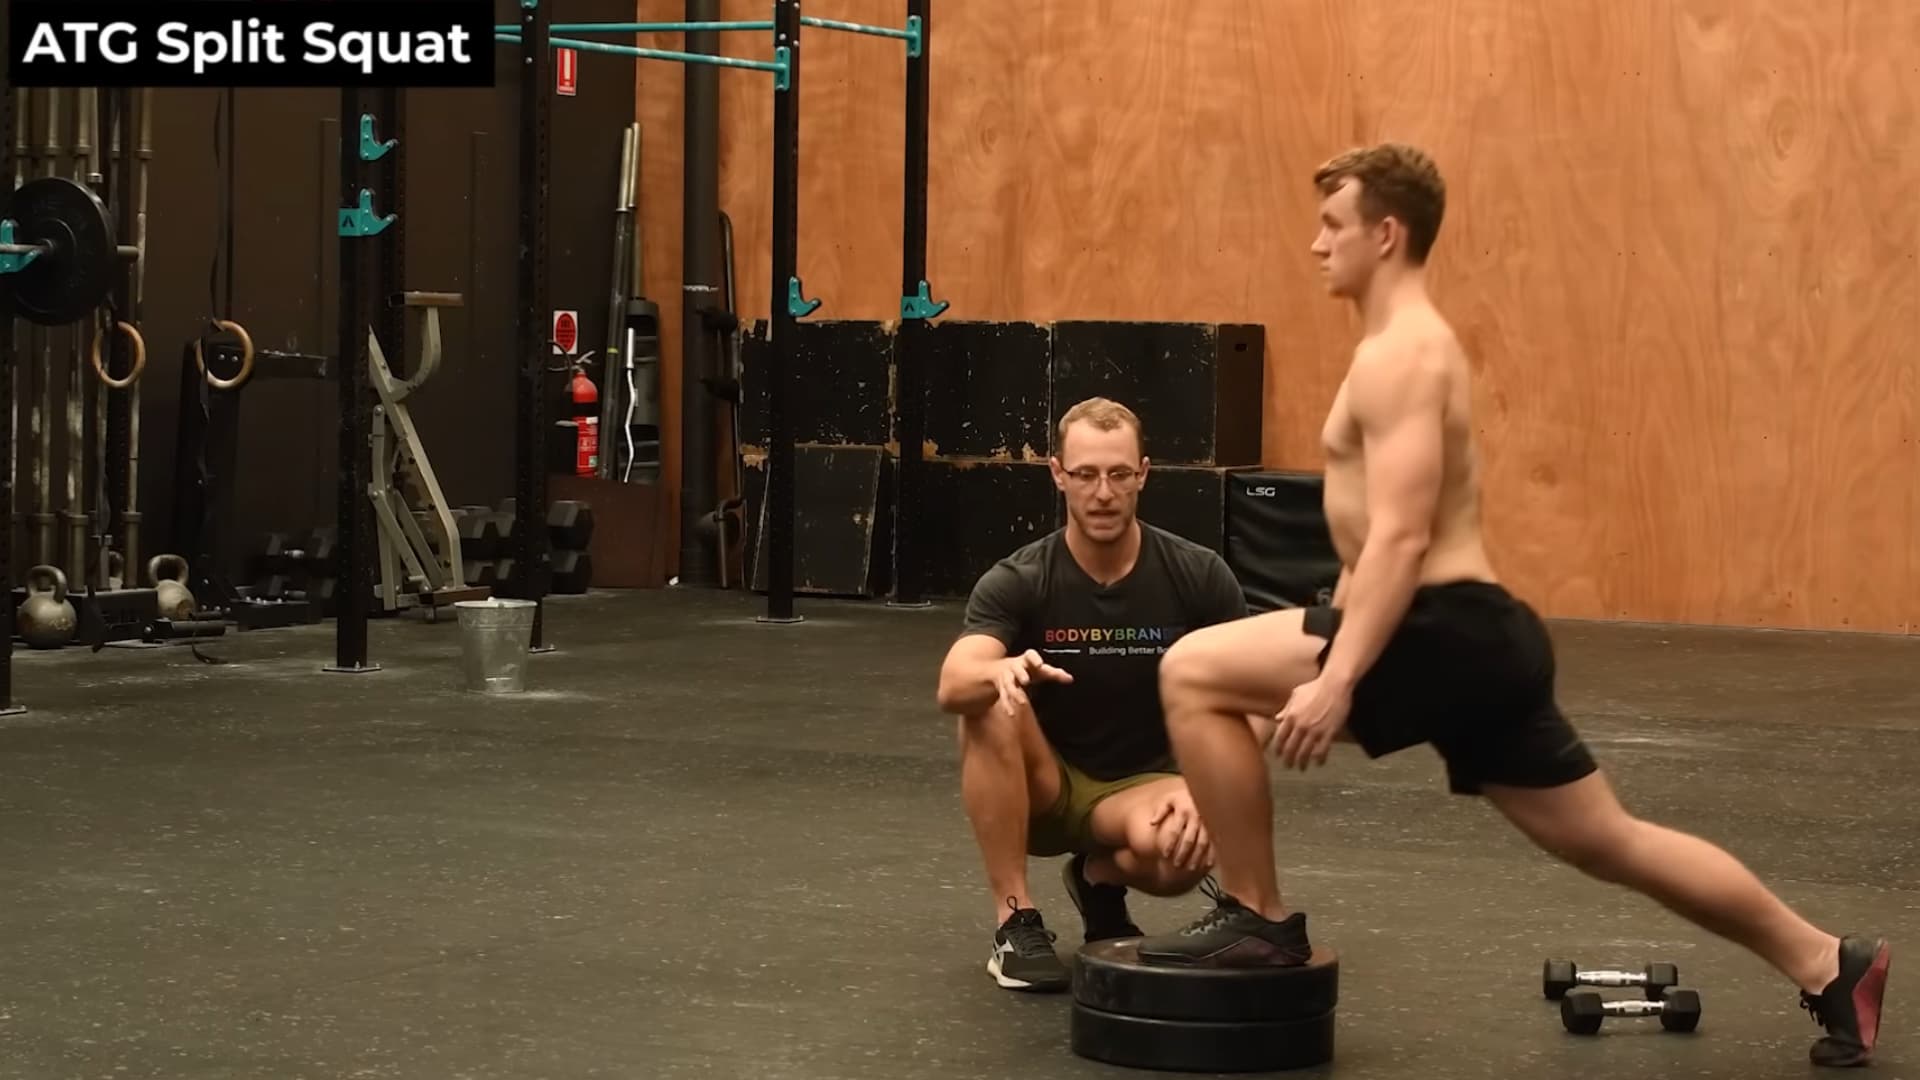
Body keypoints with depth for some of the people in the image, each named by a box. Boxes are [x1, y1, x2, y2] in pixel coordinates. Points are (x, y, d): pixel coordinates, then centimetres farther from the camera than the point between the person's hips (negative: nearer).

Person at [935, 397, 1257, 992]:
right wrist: (1003, 670, -55)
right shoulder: (1016, 582, -15)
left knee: (1181, 851, -36)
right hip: (1041, 788, 0)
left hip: (1140, 786, 0)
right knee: (992, 707, -33)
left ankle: (1101, 877, 3)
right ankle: (1015, 922, -21)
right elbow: (953, 687, -31)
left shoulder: (1199, 577, -11)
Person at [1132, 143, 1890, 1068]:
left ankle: (1255, 918, -2)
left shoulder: (1401, 355, -13)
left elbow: (1400, 538, -22)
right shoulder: (1408, 349, 19)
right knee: (1609, 842, 17)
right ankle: (1827, 967, 23)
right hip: (1477, 640, 11)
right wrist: (1325, 659, 28)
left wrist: (1334, 679, -26)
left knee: (1193, 674, -11)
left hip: (1443, 636, -11)